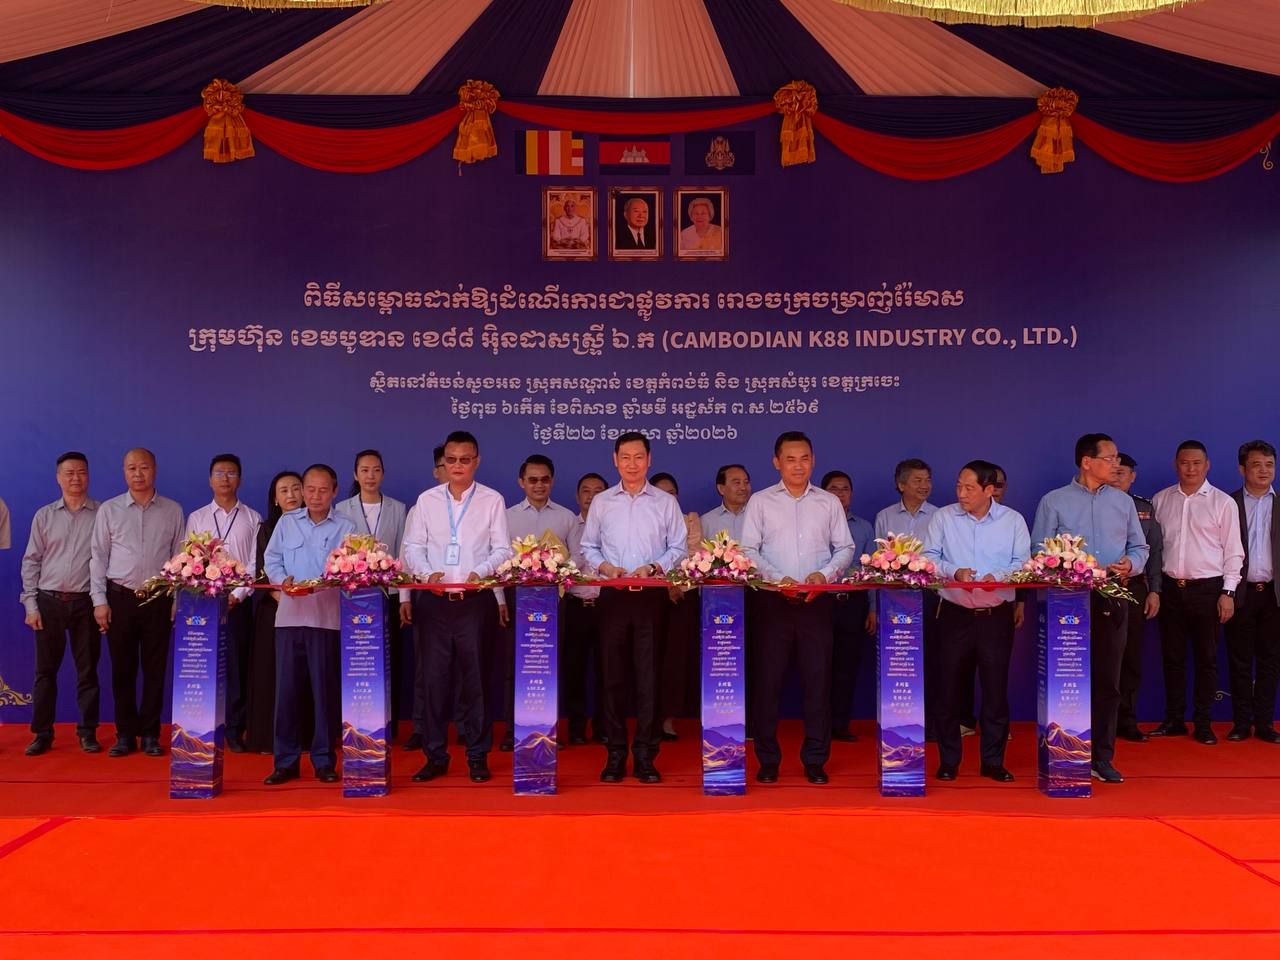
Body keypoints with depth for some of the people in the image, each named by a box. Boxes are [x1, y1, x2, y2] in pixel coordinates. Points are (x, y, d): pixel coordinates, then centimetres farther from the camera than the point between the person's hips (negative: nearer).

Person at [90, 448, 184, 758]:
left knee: (155, 668, 4)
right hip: (119, 597, 0)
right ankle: (125, 734, 16)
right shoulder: (109, 510, 4)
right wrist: (99, 601, -2)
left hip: (158, 598, 0)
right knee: (122, 668, 5)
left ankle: (150, 734, 14)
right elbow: (98, 557, 4)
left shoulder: (173, 511, 4)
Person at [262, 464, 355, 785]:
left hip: (327, 617, -2)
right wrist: (283, 580, -8)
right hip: (289, 614, 2)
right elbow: (271, 559, 12)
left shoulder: (345, 527, 5)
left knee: (325, 689, 2)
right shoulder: (286, 522, 13)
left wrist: (320, 585, -20)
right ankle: (286, 761, 12)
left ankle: (324, 760, 12)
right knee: (285, 688, 2)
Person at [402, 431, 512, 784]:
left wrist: (479, 572, -15)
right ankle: (435, 755, 13)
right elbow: (413, 546, 7)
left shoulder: (492, 500, 4)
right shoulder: (427, 500, 10)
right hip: (435, 599, 2)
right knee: (435, 678, 3)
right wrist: (428, 573, -10)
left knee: (475, 677, 1)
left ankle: (478, 755, 12)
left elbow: (502, 549, 1)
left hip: (475, 598, -2)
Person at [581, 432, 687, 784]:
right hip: (612, 595, 1)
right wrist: (605, 566, -7)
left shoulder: (666, 502, 7)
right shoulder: (601, 502, 11)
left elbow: (678, 547, 6)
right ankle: (615, 754, 11)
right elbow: (588, 546, 12)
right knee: (613, 675, 3)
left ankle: (645, 755, 6)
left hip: (652, 595, -1)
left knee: (649, 675, -1)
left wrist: (653, 567, -10)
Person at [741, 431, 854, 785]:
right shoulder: (760, 502, 5)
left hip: (817, 601, 1)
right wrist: (779, 579, -13)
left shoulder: (829, 502, 11)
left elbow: (845, 548, 10)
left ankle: (815, 760, 12)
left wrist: (825, 574, -9)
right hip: (773, 600, -1)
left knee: (818, 680, 2)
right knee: (768, 680, 0)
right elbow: (749, 550, 0)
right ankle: (768, 760, 10)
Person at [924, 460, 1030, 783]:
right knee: (949, 687, 4)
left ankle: (993, 761, 18)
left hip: (997, 615, 0)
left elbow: (1022, 563, -1)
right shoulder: (943, 517, 3)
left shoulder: (1013, 520, 3)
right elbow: (929, 558, 1)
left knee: (996, 689, 5)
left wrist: (998, 576, -19)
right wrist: (953, 571, -16)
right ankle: (948, 760, 16)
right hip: (954, 614, 0)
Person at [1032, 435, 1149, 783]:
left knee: (1107, 681, 4)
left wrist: (1130, 564, -7)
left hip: (1112, 601, 3)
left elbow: (1140, 548, 15)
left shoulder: (1123, 502, 13)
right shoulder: (1053, 502, 1)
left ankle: (1102, 758, 12)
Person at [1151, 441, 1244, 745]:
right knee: (1172, 658, 8)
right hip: (1170, 588, 2)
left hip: (1207, 589, -2)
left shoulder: (1223, 503, 0)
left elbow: (1233, 552, -1)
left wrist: (1228, 592, -7)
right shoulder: (1160, 500, 7)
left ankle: (1203, 723, 13)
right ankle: (1174, 720, 17)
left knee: (1206, 659, 4)